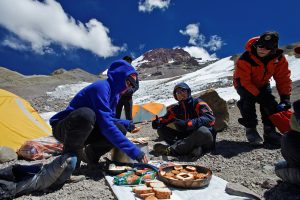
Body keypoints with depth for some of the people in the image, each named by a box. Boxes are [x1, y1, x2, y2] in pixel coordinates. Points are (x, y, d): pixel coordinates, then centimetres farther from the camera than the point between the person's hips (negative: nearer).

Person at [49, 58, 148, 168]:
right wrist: (134, 151, -35)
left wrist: (127, 124, -8)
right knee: (86, 114, -40)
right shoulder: (101, 87, -26)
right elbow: (106, 125, -35)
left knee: (120, 129, -13)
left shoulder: (113, 92, 2)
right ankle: (69, 154, -15)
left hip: (85, 130, 8)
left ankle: (90, 154, 6)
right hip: (63, 128, -7)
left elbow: (107, 120, 10)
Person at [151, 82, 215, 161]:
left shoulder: (198, 103, -8)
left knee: (202, 131, -38)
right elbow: (165, 118, -1)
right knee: (161, 130, -7)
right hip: (187, 139, 5)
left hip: (204, 138, -5)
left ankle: (170, 149, -35)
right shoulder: (176, 109, 8)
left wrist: (187, 124, -38)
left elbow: (210, 118, -24)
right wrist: (157, 122, -26)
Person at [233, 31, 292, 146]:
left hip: (262, 84, 4)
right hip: (244, 84, -4)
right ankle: (250, 130, -14)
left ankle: (269, 131, -1)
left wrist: (285, 97, -23)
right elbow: (244, 81, -32)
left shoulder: (279, 58, -19)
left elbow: (283, 78, -14)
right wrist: (259, 96, -35)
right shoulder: (245, 59, -34)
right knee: (248, 102, -27)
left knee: (270, 103, -12)